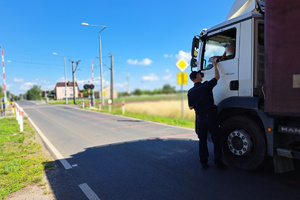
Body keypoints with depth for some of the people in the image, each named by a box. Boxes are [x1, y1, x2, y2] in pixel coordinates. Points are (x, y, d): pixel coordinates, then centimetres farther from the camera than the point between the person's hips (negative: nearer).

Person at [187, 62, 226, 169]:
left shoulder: (190, 92, 0)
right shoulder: (206, 86, -9)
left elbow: (191, 107, 6)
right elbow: (217, 77, 6)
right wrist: (215, 66, 19)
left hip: (200, 117, 3)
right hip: (211, 115, -3)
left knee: (202, 140, 11)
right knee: (216, 139, 6)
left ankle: (204, 162, 15)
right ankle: (218, 162, 10)